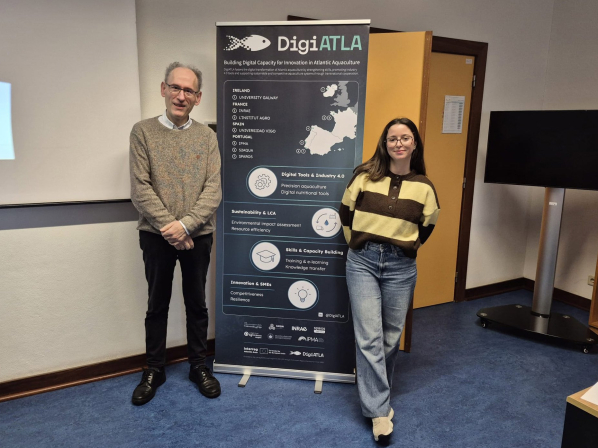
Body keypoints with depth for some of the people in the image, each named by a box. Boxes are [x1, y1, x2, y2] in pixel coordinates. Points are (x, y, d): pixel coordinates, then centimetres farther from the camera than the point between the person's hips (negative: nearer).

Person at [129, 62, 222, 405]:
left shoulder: (207, 136, 3)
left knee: (197, 303, 13)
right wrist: (168, 228, -15)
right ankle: (155, 369, 29)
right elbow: (140, 189, -8)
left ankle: (199, 366, 29)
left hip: (198, 235, 1)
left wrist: (185, 225, -16)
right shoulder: (143, 131, -1)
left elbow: (213, 190, -5)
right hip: (156, 235, -1)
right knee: (158, 304, 12)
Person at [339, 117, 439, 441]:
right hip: (362, 262, -1)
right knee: (369, 336, -5)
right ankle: (379, 410, 6)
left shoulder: (423, 187, 1)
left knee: (391, 336, 11)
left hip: (400, 267, 2)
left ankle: (376, 393, 34)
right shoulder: (365, 175, -2)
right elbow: (345, 213, 10)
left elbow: (427, 226, 16)